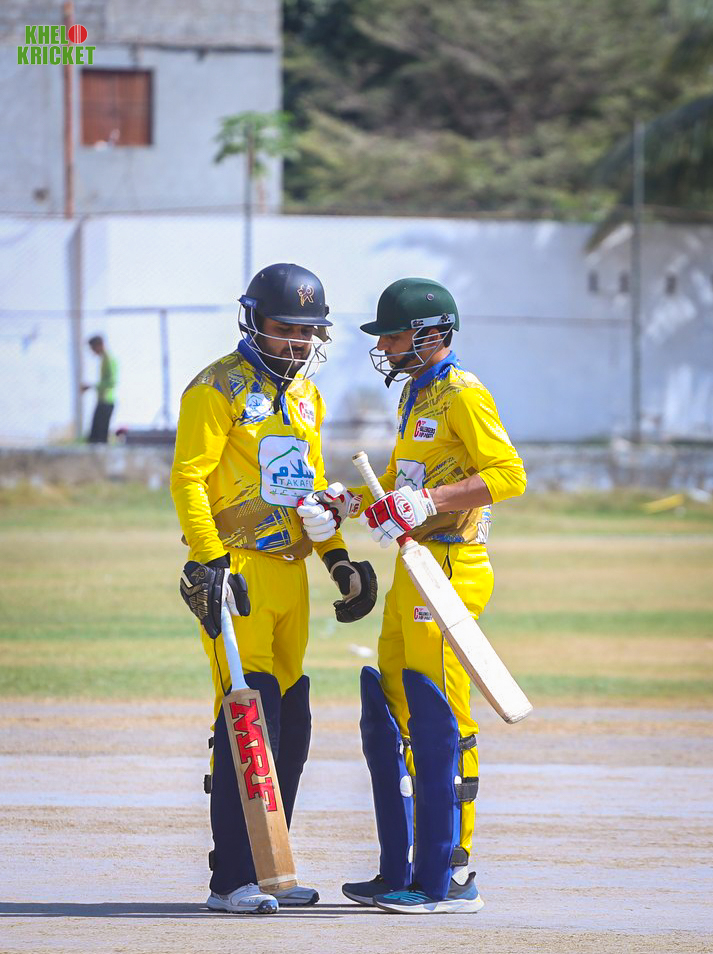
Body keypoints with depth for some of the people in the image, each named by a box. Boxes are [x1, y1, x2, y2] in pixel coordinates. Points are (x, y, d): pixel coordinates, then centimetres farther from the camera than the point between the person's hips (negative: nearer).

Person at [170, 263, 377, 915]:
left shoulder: (307, 396, 17)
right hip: (237, 569, -8)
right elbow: (188, 478, -12)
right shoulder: (220, 389, -7)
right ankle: (233, 880, -12)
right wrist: (210, 562, -20)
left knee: (291, 722, 9)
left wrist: (338, 557, 16)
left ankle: (265, 868, 18)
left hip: (290, 569, 8)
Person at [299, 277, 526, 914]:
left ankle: (450, 879, -7)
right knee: (391, 722, 12)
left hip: (449, 569, -10)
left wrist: (427, 501, -25)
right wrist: (348, 504, 11)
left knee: (439, 728, -9)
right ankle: (401, 874, 17)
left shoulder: (462, 395, -10)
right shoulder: (417, 396, 20)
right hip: (414, 571, 10)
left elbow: (509, 475, -19)